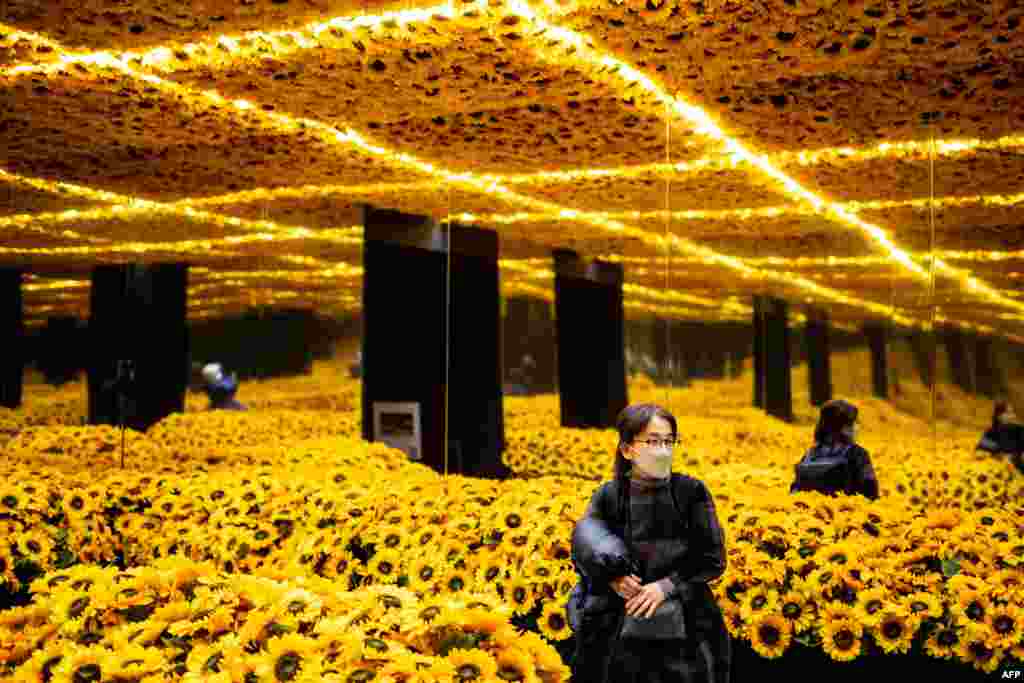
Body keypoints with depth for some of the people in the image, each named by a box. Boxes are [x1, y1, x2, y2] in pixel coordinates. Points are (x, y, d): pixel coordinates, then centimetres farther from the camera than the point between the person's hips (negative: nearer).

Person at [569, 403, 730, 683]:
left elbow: (713, 559, -3)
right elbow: (583, 550, 3)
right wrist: (611, 577, -16)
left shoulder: (692, 492, -5)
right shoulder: (609, 496, -3)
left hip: (685, 631, 0)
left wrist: (666, 586, -14)